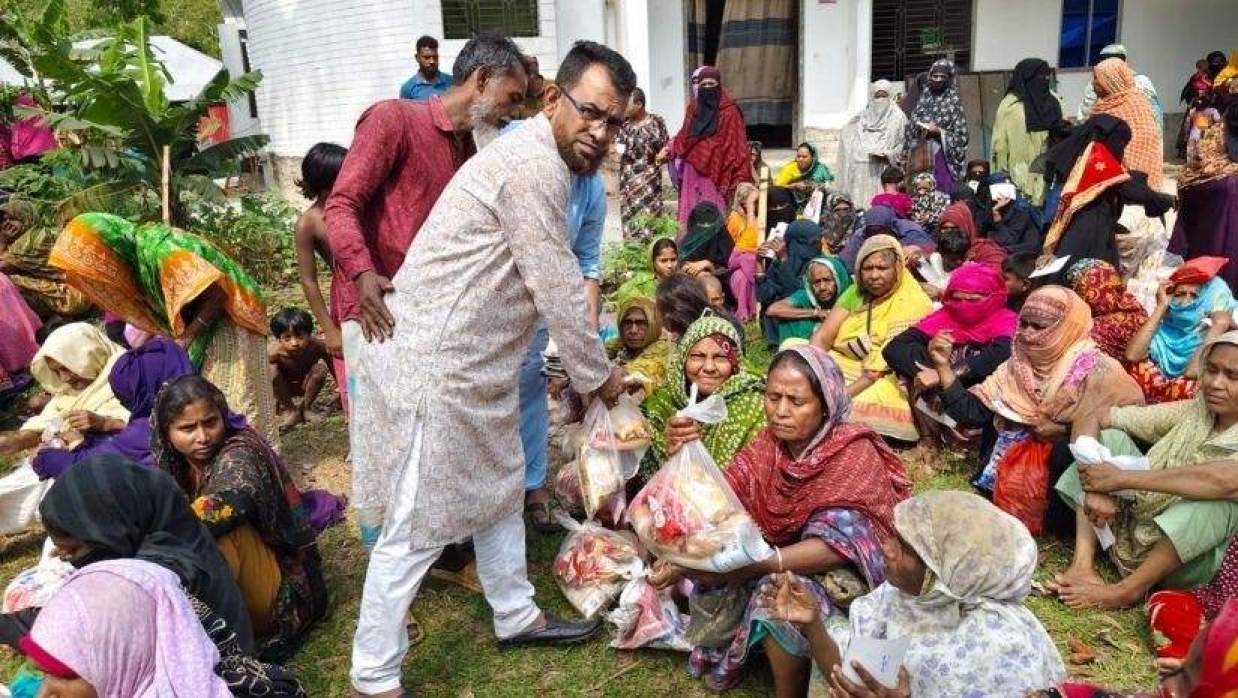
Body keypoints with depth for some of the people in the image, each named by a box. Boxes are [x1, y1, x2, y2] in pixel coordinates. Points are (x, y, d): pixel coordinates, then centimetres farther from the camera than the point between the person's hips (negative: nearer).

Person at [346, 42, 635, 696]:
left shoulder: (543, 161, 14)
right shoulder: (532, 167, -20)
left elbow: (559, 283, 19)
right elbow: (559, 291, -16)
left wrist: (591, 365, 21)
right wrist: (597, 376, -2)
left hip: (472, 365, 11)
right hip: (434, 369, -11)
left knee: (501, 490, 21)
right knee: (416, 530, 0)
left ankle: (516, 615, 40)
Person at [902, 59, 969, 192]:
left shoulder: (954, 101, 0)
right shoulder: (923, 97, 11)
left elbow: (960, 135, -3)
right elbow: (911, 127, 13)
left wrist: (939, 131, -16)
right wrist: (906, 155, 4)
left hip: (942, 154, -3)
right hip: (920, 152, 3)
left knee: (942, 191, -6)